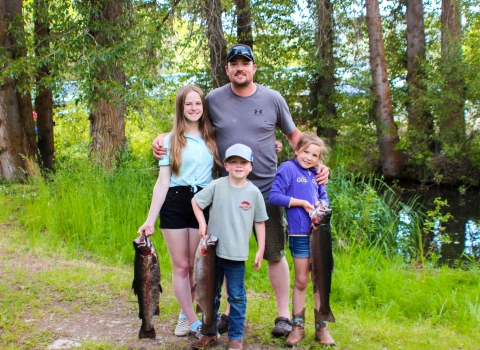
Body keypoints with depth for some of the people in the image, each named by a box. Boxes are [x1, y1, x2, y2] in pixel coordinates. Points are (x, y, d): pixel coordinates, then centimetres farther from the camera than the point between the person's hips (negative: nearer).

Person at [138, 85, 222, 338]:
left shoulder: (212, 138, 8)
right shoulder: (170, 140, 2)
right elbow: (163, 182, -1)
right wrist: (150, 219, -7)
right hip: (174, 205, -1)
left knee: (195, 266, 7)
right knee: (181, 266, 1)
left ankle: (185, 315, 24)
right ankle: (194, 322, 9)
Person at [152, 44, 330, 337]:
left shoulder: (273, 99, -1)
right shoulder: (214, 99, -1)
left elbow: (294, 135, 9)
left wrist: (316, 163, -2)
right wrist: (163, 137, -7)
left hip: (267, 190, -1)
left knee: (275, 254, 6)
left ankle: (284, 315, 18)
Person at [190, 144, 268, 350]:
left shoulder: (254, 192, -2)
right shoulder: (217, 186, -4)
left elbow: (259, 222, 3)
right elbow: (195, 201, 6)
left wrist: (261, 250, 1)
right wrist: (202, 223, -7)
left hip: (237, 255, -1)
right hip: (213, 250, 1)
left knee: (237, 297, 7)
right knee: (211, 295, 13)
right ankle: (210, 333, 26)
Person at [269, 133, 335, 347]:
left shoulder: (316, 174, 10)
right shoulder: (288, 168, -7)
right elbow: (274, 196, -14)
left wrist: (322, 205, -6)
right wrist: (301, 203, -17)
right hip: (300, 233, -5)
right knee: (301, 282, 4)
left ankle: (321, 327, 19)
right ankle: (298, 327, 16)